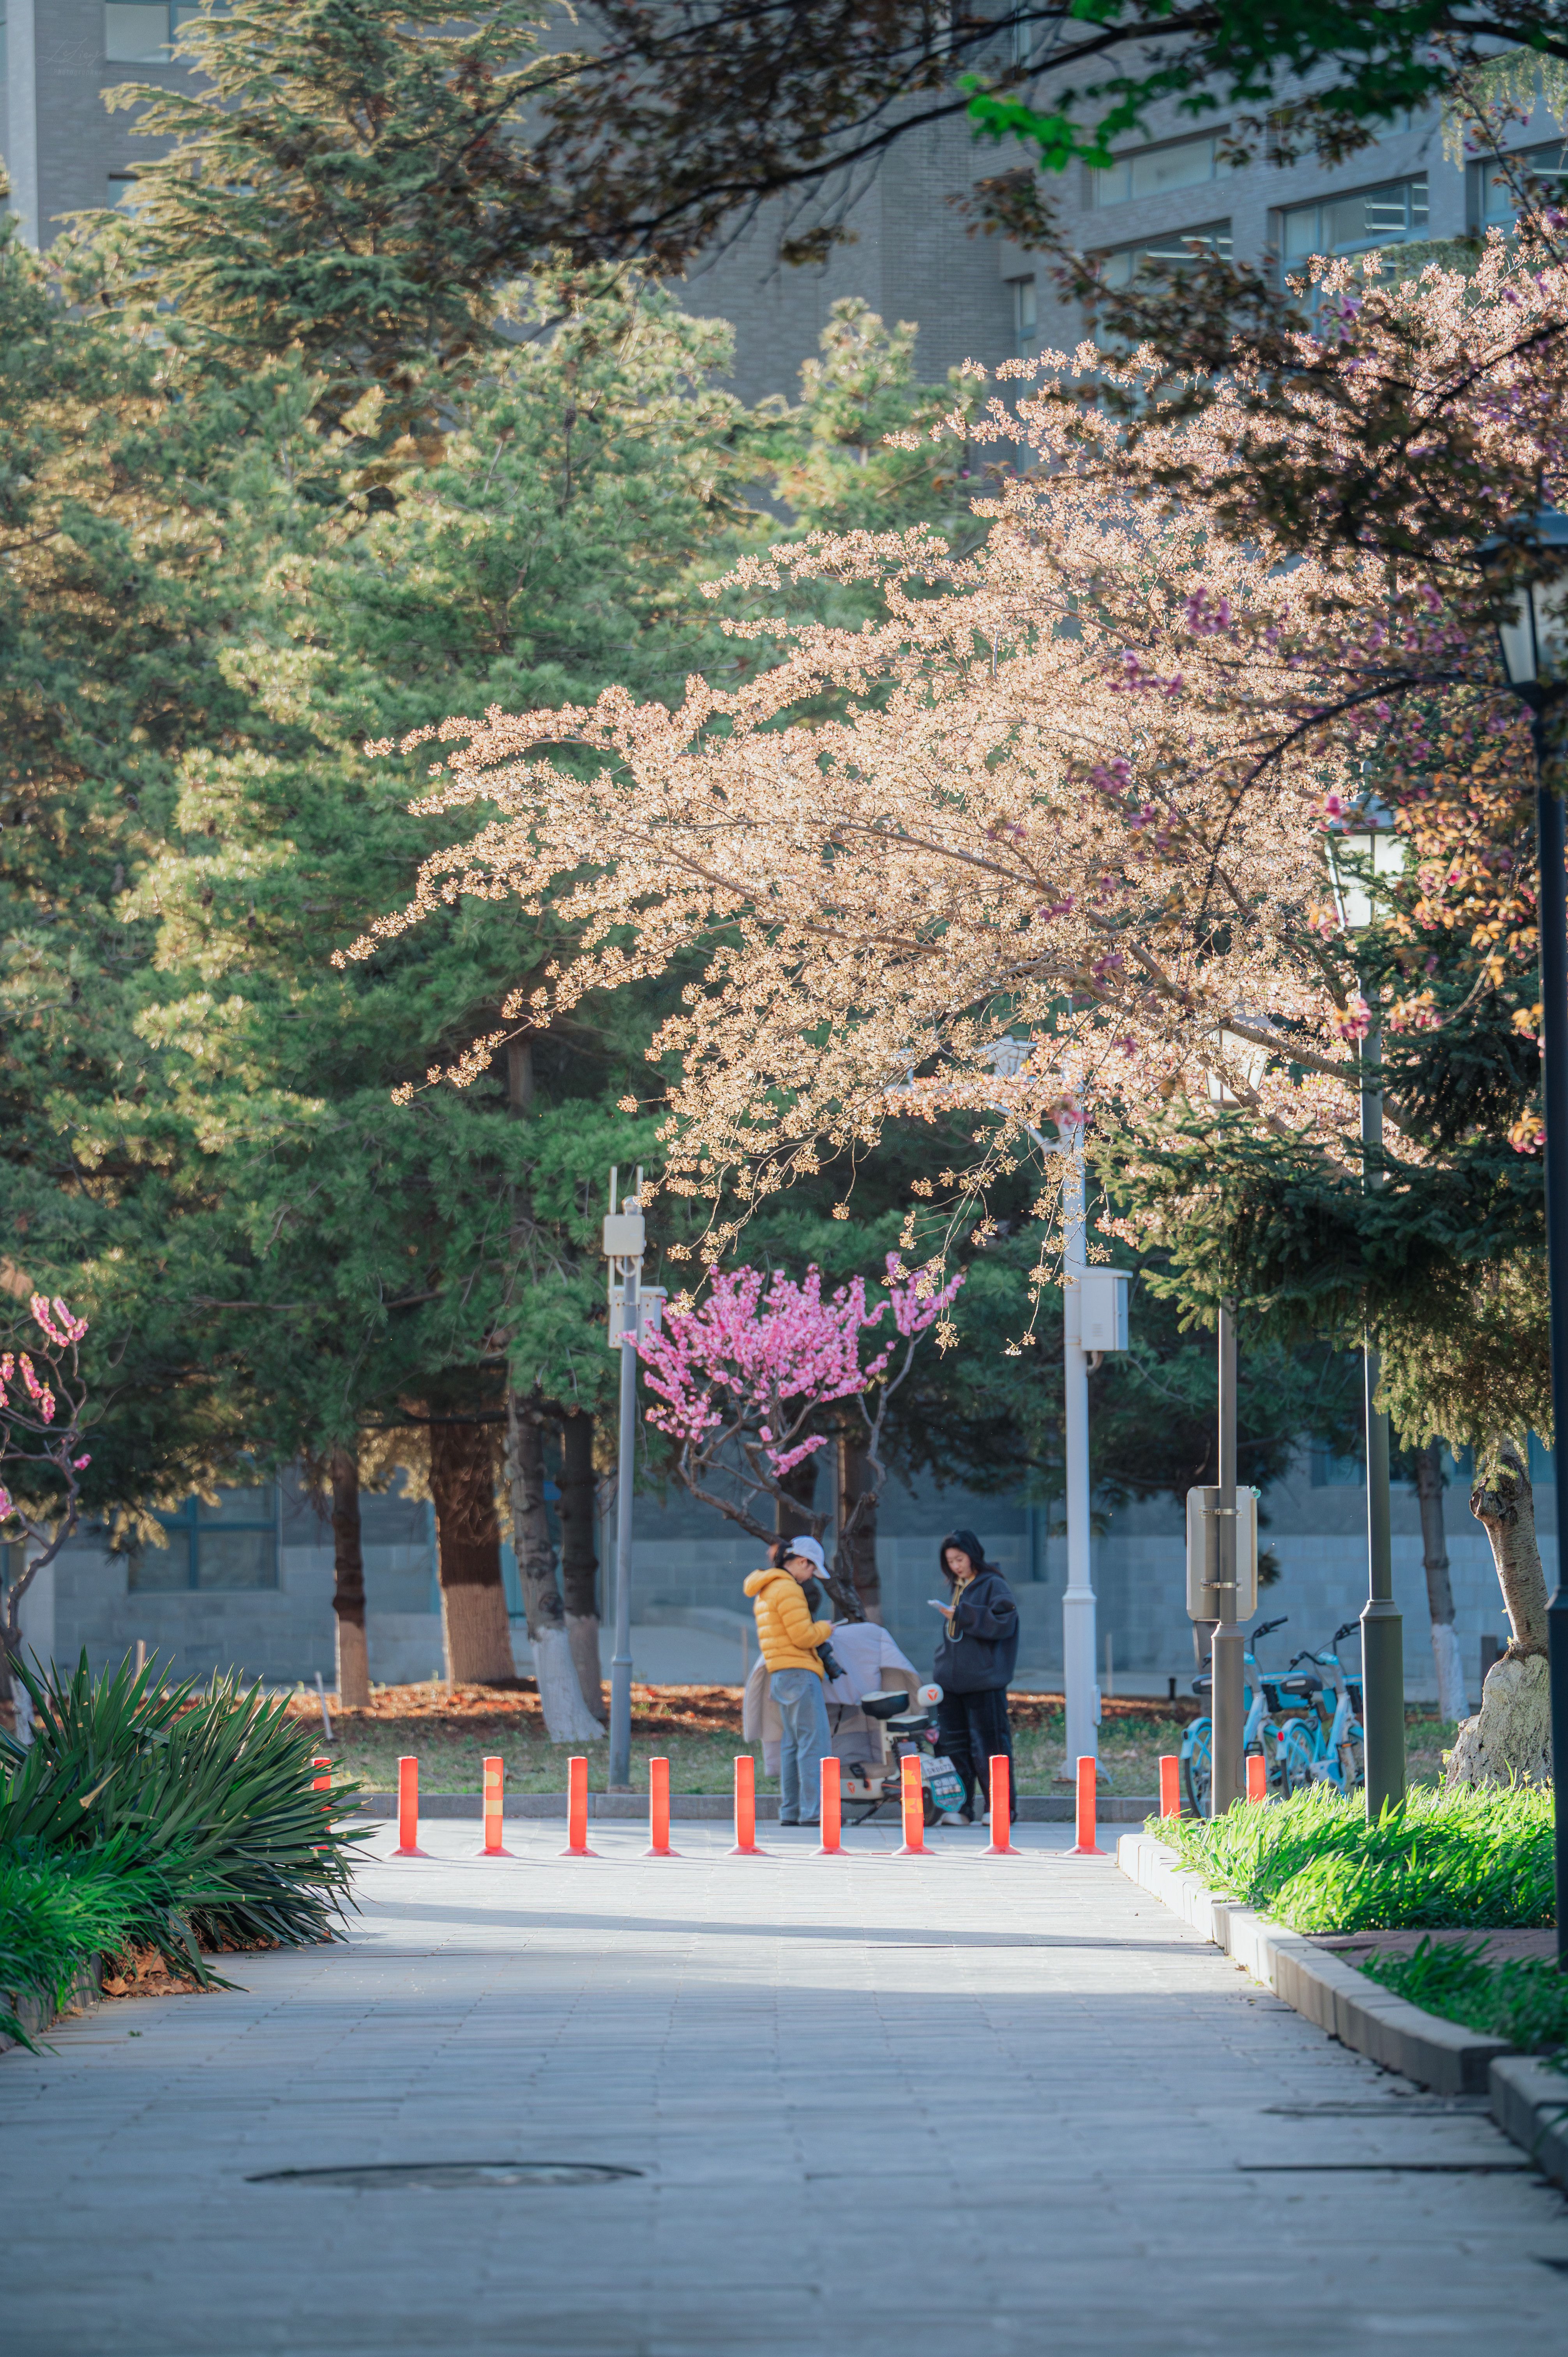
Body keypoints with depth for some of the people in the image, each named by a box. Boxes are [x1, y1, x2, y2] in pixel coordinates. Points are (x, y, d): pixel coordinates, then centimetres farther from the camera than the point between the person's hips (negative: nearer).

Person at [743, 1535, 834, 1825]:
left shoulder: (765, 1592, 20)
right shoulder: (788, 1590, -13)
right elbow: (803, 1636, -17)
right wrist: (825, 1628, 1)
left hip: (780, 1677, 10)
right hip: (798, 1673, -10)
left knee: (791, 1744, 11)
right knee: (814, 1742, -10)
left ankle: (789, 1812, 10)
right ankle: (812, 1812, -14)